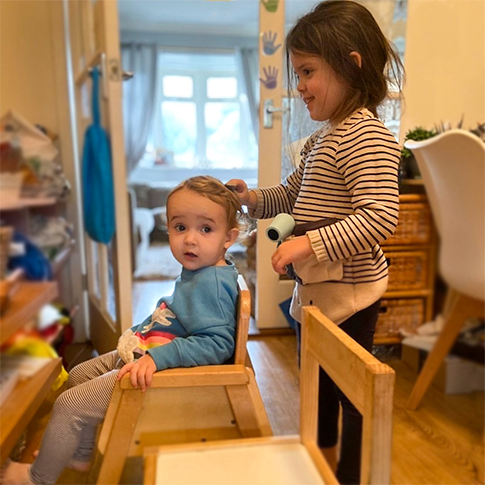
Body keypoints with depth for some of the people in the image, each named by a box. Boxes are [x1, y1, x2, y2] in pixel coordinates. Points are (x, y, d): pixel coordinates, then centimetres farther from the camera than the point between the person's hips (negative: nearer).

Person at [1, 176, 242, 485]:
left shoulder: (210, 284, -27)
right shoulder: (198, 273, 2)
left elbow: (217, 344, -33)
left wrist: (157, 358, -35)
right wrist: (141, 331, 18)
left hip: (163, 369, -10)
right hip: (143, 353, 11)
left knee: (69, 404, -4)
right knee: (79, 375, 24)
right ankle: (82, 455, 43)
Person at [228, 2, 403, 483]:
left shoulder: (366, 136, -19)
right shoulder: (321, 139, 11)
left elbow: (380, 217, -28)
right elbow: (292, 195, 20)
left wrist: (311, 243, -31)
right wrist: (253, 198, 4)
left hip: (347, 291, -10)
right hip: (314, 288, 10)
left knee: (352, 393, 10)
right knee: (317, 387, 25)